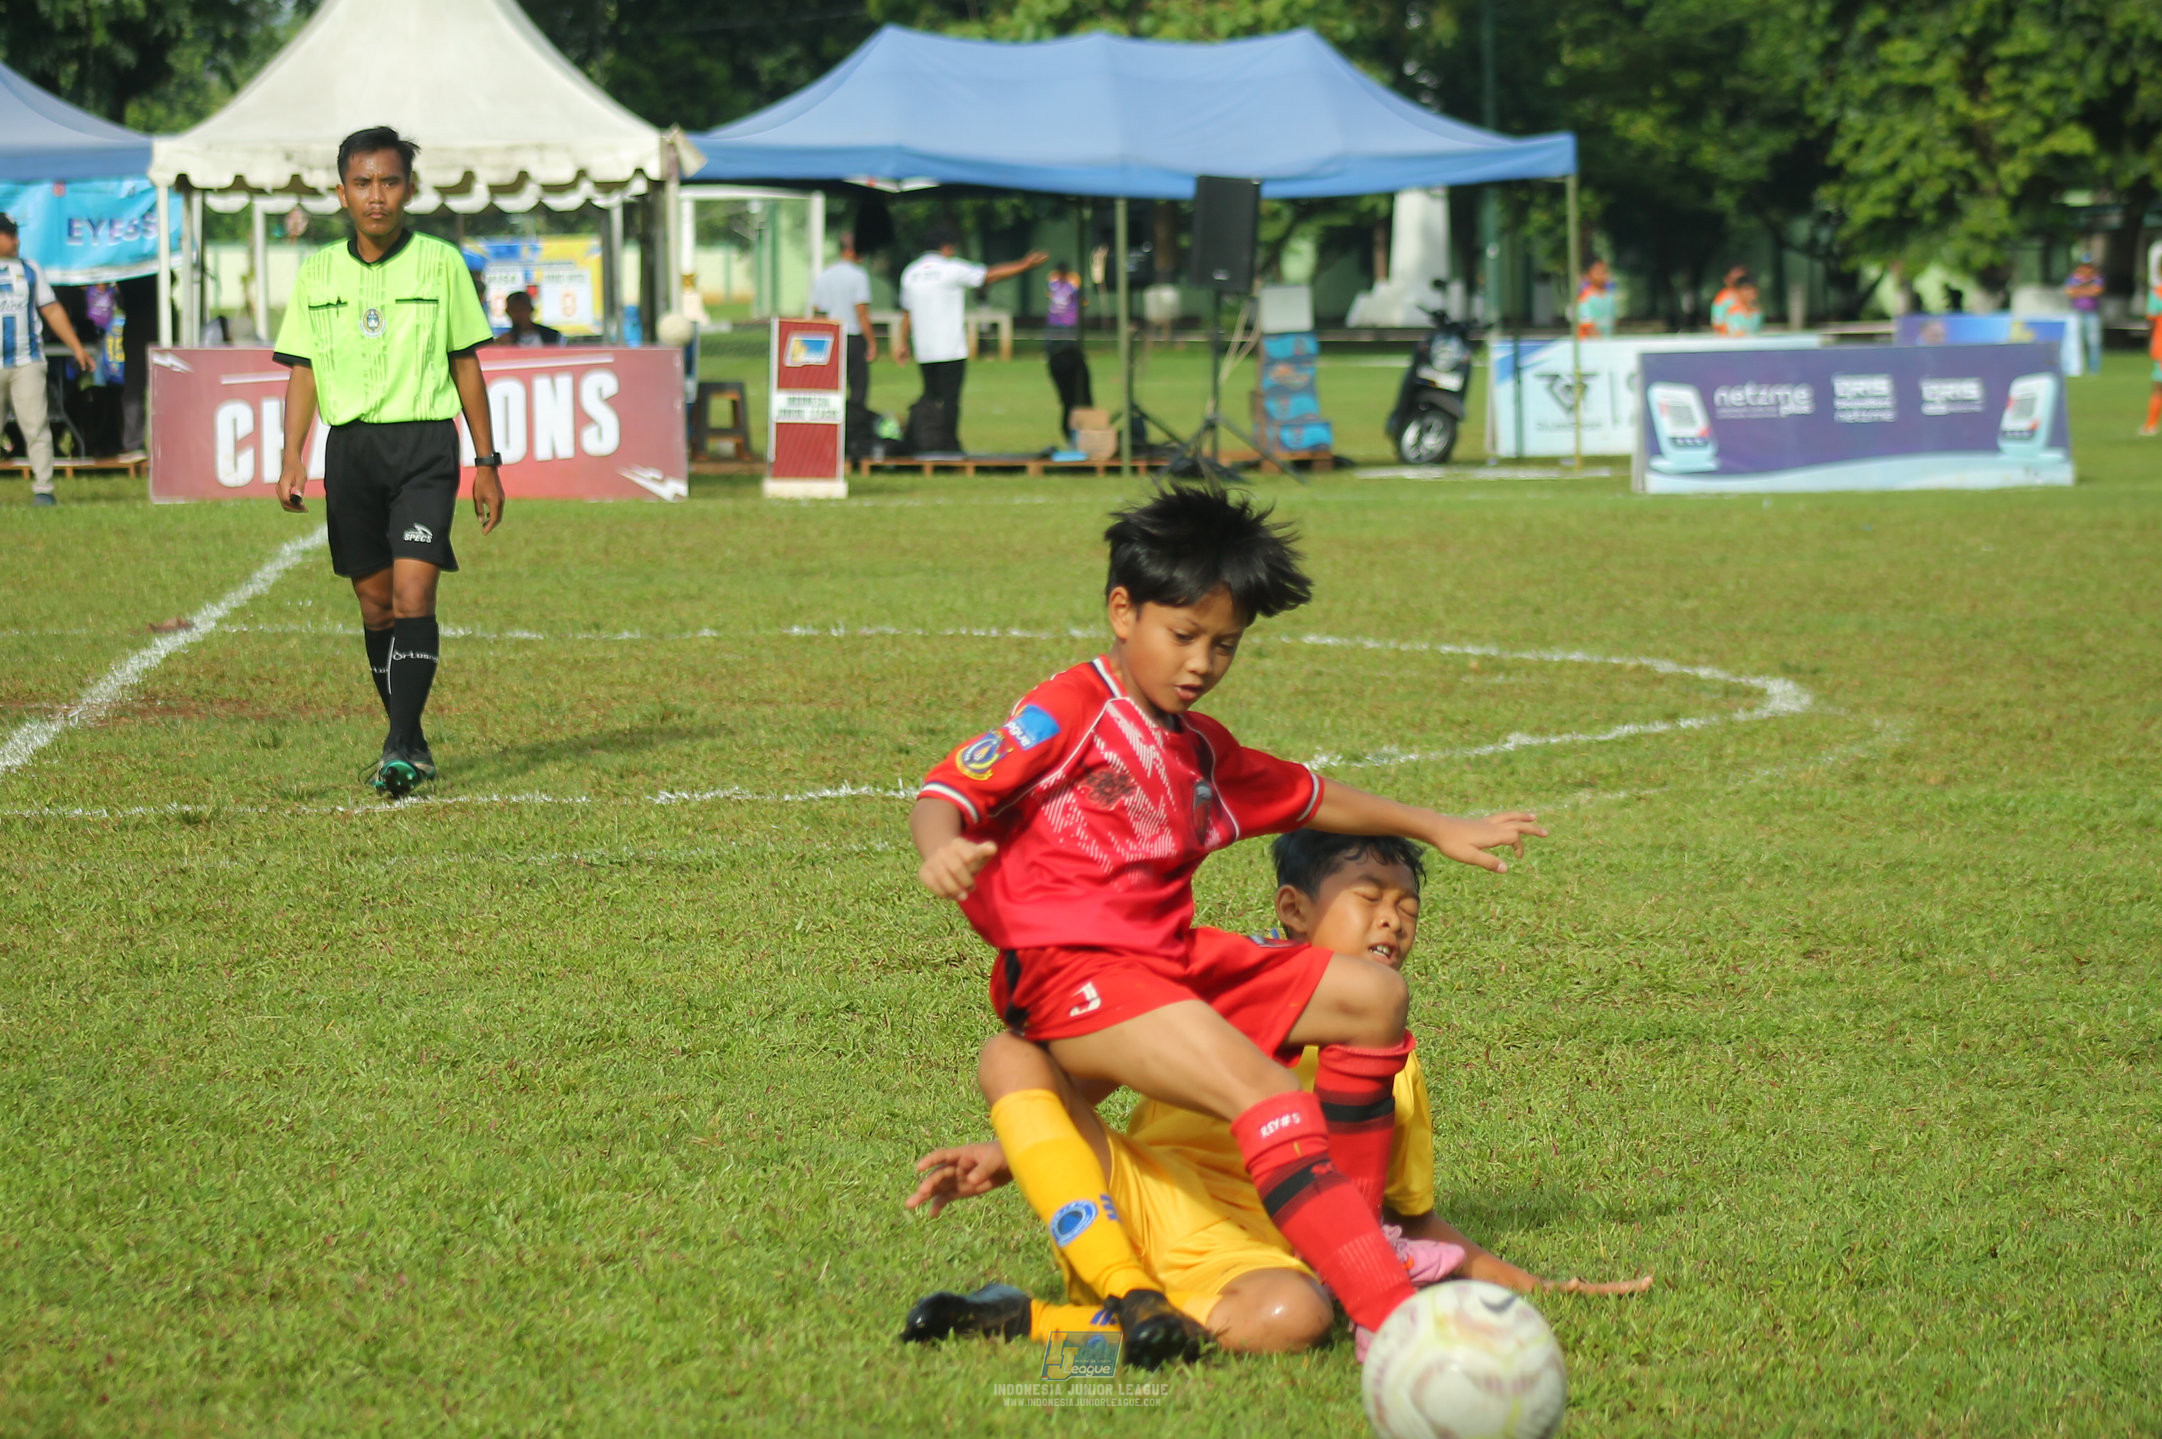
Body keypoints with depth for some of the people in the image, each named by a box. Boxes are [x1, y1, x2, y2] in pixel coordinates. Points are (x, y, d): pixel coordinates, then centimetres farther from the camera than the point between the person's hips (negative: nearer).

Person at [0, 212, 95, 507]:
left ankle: (43, 490, -8)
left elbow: (51, 310, 17)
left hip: (27, 364, 1)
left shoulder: (29, 270, 15)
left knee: (36, 427, -8)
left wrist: (76, 347, 12)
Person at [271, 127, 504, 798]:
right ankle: (409, 741, 20)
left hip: (424, 445, -3)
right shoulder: (318, 273, 7)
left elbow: (466, 365, 6)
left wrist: (486, 463, 5)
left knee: (412, 592, -15)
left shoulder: (440, 264, 2)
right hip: (350, 445, 3)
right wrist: (292, 459, -4)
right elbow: (302, 371, 8)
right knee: (375, 603, 7)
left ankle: (401, 753, -19)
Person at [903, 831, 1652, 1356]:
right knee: (1016, 1053, -23)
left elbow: (1415, 1219, 29)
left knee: (1296, 1315, -39)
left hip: (1245, 1250, 1)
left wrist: (1533, 1285, 21)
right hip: (1132, 1196, -1)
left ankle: (1034, 1321, -28)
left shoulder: (1395, 1070, 21)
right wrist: (1008, 1155, 4)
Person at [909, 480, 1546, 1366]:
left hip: (1172, 965, 9)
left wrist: (1437, 829, 43)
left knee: (1371, 994, 8)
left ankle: (1351, 1229, 12)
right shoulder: (1071, 712, -3)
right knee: (1268, 1092, -27)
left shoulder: (1200, 753, 22)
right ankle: (1390, 1317, -38)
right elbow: (950, 789, -11)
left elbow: (1306, 798, 37)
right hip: (1070, 971, -9)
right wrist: (942, 849, -34)